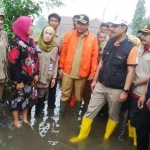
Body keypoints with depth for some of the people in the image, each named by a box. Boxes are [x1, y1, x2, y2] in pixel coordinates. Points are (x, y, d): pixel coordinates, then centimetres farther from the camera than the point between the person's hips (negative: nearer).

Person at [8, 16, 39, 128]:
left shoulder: (32, 42, 6)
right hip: (20, 78, -6)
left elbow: (36, 59, 11)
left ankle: (25, 118, 34)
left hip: (30, 77, 6)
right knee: (18, 98, 9)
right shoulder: (15, 42, -15)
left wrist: (36, 74, 5)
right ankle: (16, 120, 27)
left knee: (28, 97, 16)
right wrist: (18, 80, -18)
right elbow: (13, 63, -18)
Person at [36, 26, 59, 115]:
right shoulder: (36, 45, -4)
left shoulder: (55, 48, 2)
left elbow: (55, 63, 5)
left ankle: (37, 113, 26)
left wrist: (54, 77, 3)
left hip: (46, 78, 1)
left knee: (41, 96, 9)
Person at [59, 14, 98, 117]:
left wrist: (93, 72, -5)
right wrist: (61, 67, 0)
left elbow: (94, 57, -3)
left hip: (82, 73, 0)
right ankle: (61, 115, 24)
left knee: (79, 96, 14)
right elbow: (64, 52, 2)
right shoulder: (69, 35, 1)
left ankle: (76, 115, 31)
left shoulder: (93, 39, -2)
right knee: (65, 94, 9)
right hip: (67, 71, 0)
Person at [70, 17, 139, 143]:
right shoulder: (109, 43, 4)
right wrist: (95, 80, 12)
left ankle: (106, 138, 35)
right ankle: (82, 135, 26)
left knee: (113, 115, 14)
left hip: (116, 89, -4)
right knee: (90, 111, 10)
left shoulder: (131, 48, -13)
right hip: (101, 85, 5)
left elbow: (131, 71, -13)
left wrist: (125, 91, -15)